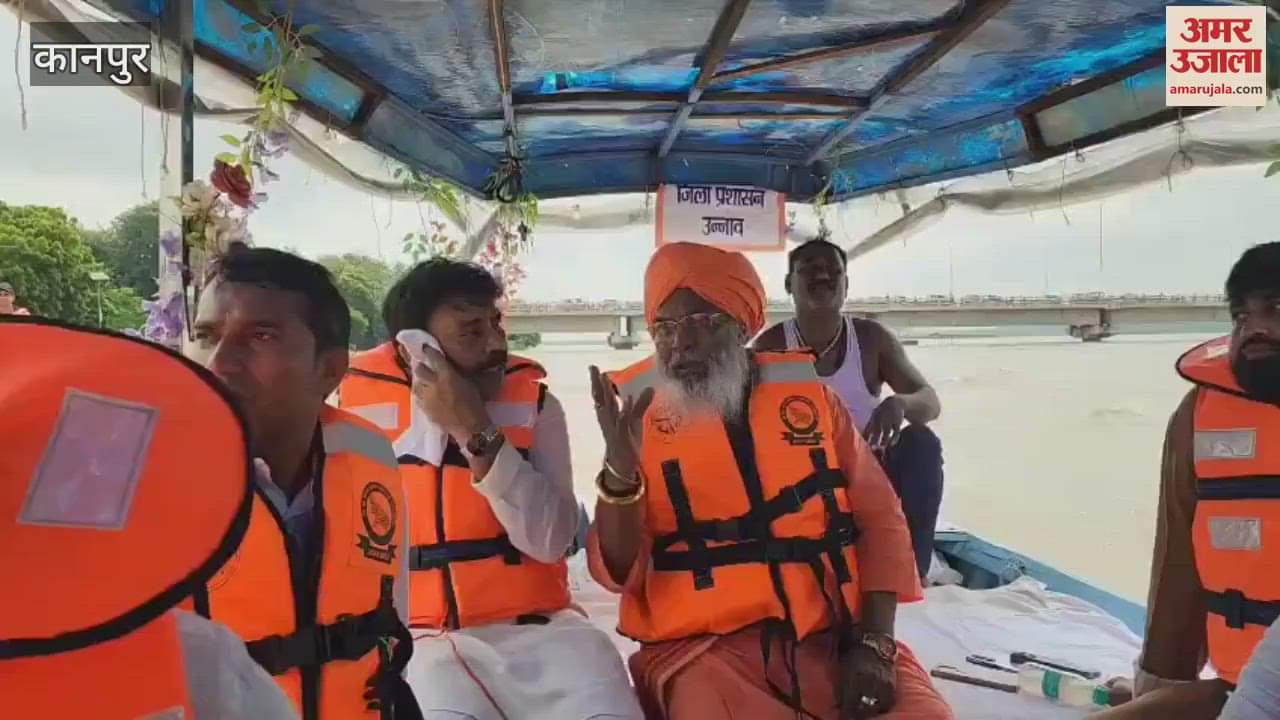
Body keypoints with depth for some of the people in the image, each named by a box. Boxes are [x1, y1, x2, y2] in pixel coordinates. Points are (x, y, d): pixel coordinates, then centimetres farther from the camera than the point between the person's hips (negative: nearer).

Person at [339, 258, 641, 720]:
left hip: (535, 630, 1)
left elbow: (551, 540, -10)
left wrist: (478, 432, -16)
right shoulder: (363, 407, 2)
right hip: (420, 638, -1)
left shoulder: (534, 404, 2)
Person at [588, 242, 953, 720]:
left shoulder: (809, 396, 7)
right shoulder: (642, 420, 2)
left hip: (833, 637, 2)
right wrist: (620, 473, -20)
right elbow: (616, 573, -2)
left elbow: (880, 520, 7)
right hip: (707, 648, -2)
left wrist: (873, 643, -5)